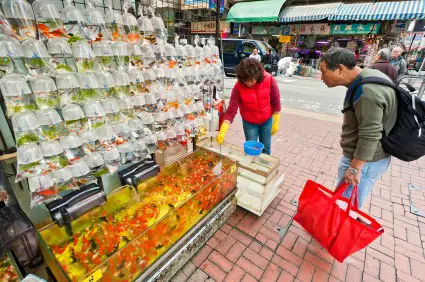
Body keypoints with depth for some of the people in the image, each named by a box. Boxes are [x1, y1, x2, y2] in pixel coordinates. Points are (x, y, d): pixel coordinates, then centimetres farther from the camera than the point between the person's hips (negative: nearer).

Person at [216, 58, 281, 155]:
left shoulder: (269, 79, -21)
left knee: (266, 148, 17)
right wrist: (222, 131, -36)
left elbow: (276, 101, -10)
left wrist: (276, 122, -5)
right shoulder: (238, 87, -23)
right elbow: (231, 110, -26)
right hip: (249, 123, -1)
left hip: (267, 121, 1)